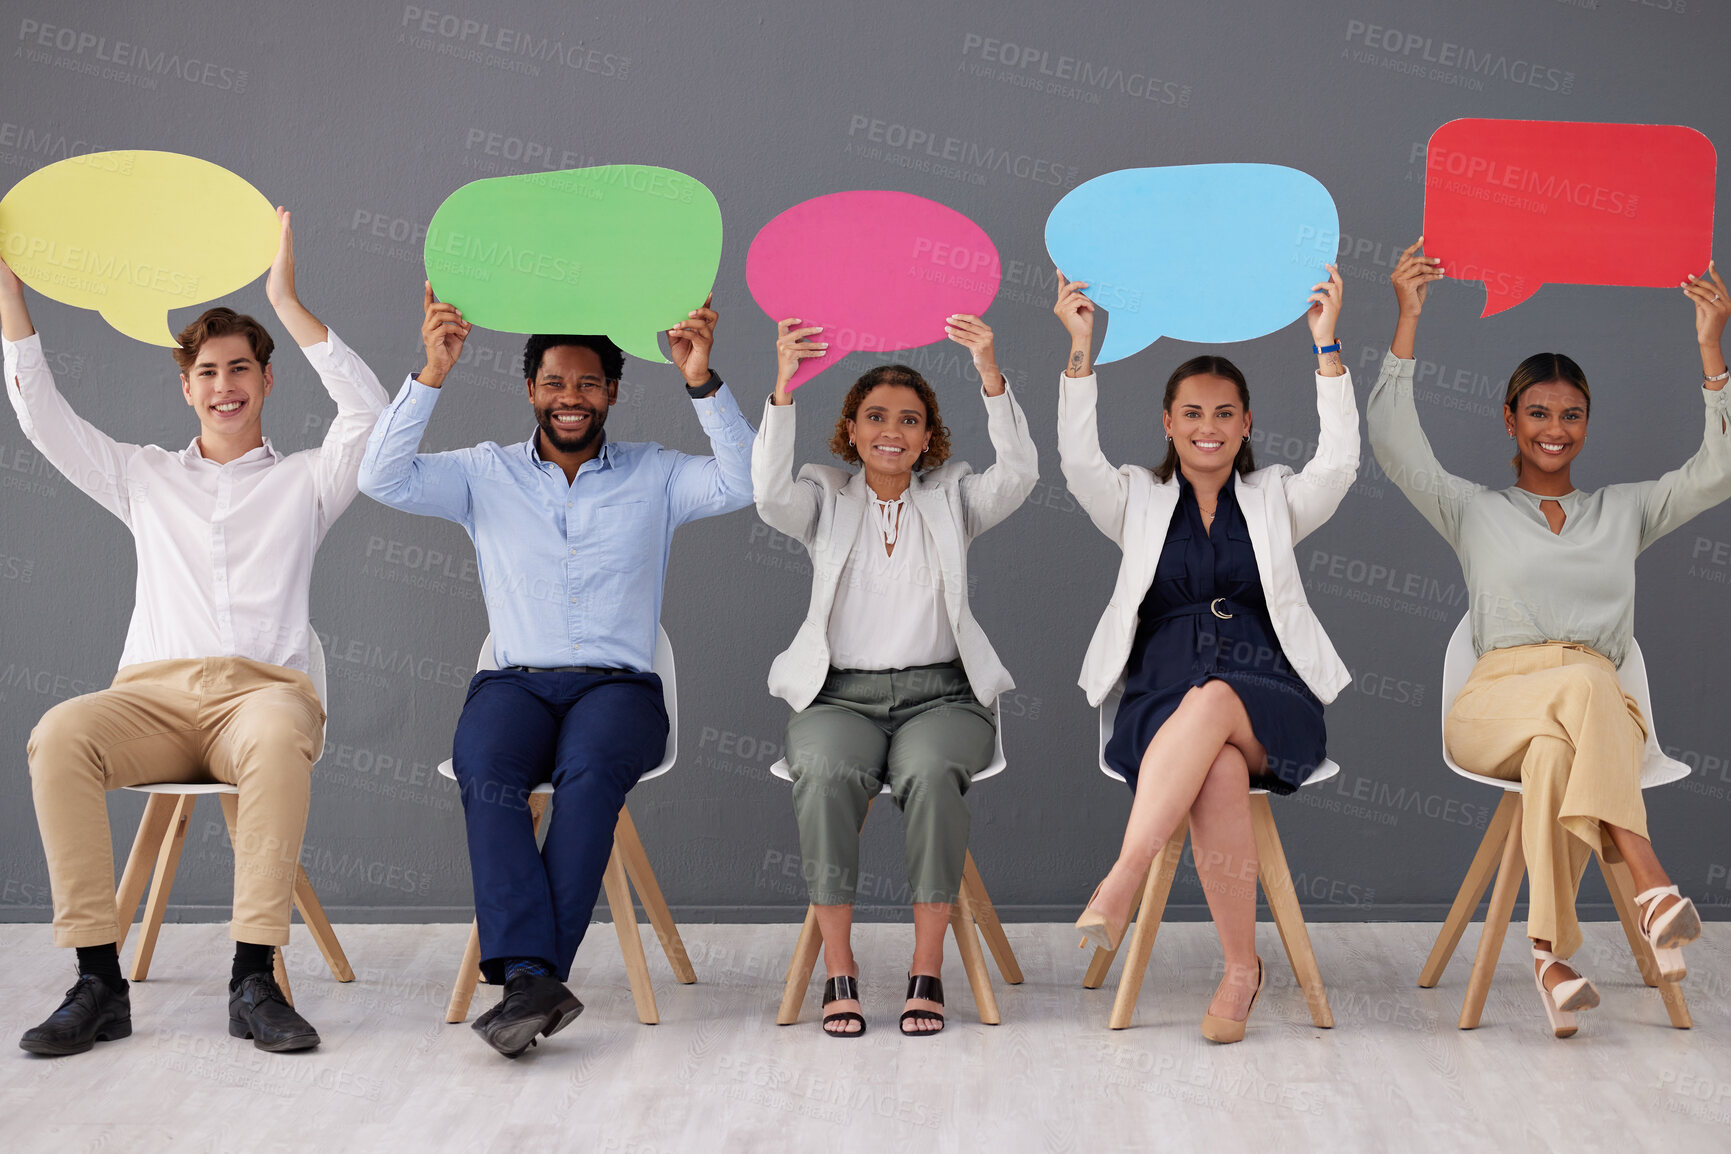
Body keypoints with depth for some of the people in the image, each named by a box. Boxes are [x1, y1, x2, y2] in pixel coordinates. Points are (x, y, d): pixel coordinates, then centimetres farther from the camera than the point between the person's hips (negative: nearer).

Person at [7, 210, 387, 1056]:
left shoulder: (304, 481, 20)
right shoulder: (144, 478, 27)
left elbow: (369, 412, 3)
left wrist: (286, 301, 0)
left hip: (261, 691, -2)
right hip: (151, 695, 2)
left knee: (280, 733, -41)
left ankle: (254, 978, -39)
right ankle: (98, 981, -31)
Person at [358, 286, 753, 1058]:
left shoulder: (653, 476, 14)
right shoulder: (486, 475, 15)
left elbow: (742, 483, -3)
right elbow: (382, 478, 1)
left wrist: (702, 383, -14)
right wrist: (433, 373, -9)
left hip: (619, 685, -1)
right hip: (515, 681, 1)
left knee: (589, 773, -35)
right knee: (487, 775, -33)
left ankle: (527, 978, -37)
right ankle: (533, 979, -43)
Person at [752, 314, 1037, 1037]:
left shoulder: (952, 498, 13)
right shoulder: (825, 500, 12)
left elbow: (1018, 473, -7)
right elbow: (771, 495, -10)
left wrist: (989, 373, -20)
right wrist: (783, 385, -20)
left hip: (940, 696, 0)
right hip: (839, 697, 0)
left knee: (930, 771, -34)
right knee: (826, 773, -33)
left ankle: (928, 969, -24)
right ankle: (838, 971, -24)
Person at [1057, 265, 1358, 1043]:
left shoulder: (1275, 499, 19)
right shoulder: (1139, 502, 19)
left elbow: (1338, 461, 0)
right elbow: (1080, 460, 0)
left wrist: (1325, 344, -7)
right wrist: (1081, 349, -8)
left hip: (1271, 706, 0)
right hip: (1163, 705, 0)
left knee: (1213, 699, -38)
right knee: (1219, 772, -35)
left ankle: (1122, 881, -46)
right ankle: (1242, 967, -28)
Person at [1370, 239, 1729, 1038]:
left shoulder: (1622, 511, 26)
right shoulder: (1475, 511, 19)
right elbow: (1392, 439, 6)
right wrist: (1408, 317, 1)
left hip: (1597, 707, 2)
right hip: (1494, 706, -2)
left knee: (1554, 751, -38)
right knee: (1585, 683, -38)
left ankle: (1553, 954, -46)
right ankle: (1652, 887, -50)